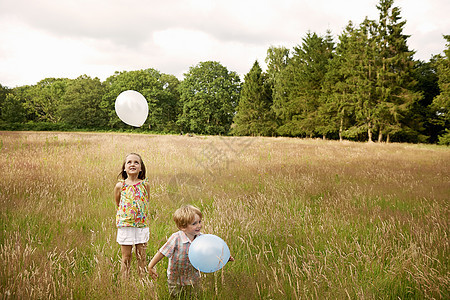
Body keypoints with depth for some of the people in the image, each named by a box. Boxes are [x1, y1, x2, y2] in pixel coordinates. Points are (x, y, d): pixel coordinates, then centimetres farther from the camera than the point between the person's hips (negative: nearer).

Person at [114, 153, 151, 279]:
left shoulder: (145, 184, -1)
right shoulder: (120, 186, -4)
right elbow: (118, 205, 9)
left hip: (142, 225, 1)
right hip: (125, 226, -1)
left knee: (141, 257, 8)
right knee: (126, 257, 7)